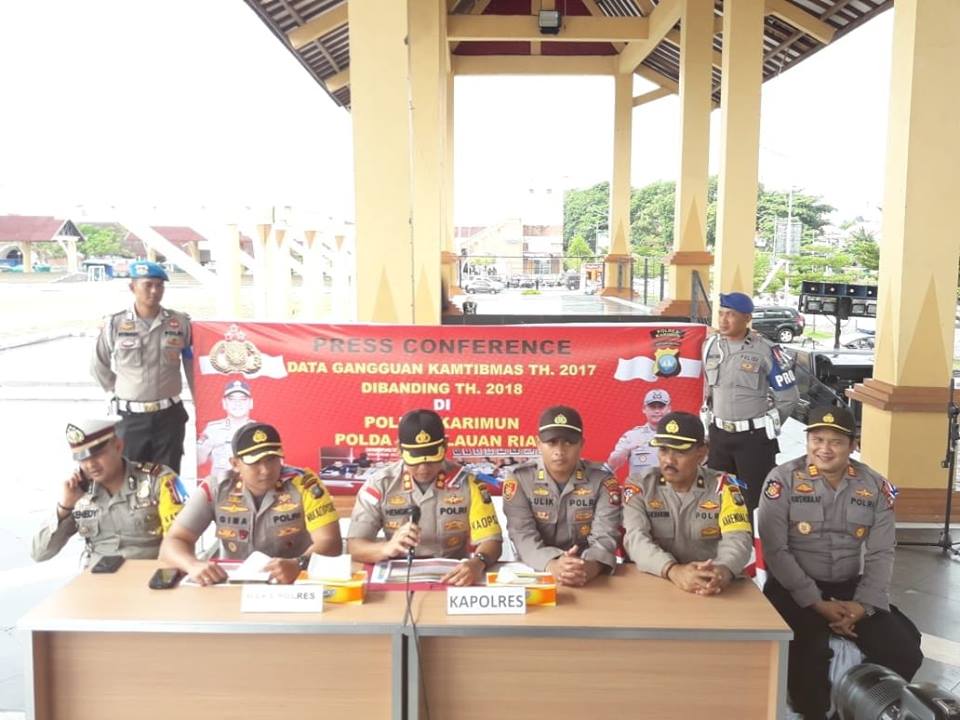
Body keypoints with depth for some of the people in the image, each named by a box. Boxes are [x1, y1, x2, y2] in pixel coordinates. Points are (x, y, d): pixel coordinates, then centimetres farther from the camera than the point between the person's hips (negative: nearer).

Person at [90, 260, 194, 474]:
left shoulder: (180, 323, -1)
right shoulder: (114, 324, -5)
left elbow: (193, 368, 4)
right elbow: (99, 366, 9)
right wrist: (121, 393, 10)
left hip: (170, 415, 1)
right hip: (130, 418, 0)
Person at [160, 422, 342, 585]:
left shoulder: (303, 484, -11)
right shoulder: (215, 489, -5)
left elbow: (330, 543, -17)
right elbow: (173, 542, -5)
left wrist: (298, 565, -38)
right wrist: (194, 565, -28)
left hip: (294, 586, -2)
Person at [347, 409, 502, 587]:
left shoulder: (467, 484, -5)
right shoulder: (379, 484, -6)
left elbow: (491, 540, -6)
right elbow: (354, 546, -9)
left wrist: (477, 563, -29)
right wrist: (387, 548, -30)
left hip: (453, 578, 0)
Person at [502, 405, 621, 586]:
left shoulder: (602, 480, -2)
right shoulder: (518, 479, -3)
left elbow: (605, 537, -11)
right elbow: (523, 536, -13)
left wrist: (589, 567, -32)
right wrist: (553, 565, -32)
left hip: (585, 572, 1)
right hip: (535, 572, 0)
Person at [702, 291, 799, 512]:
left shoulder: (765, 351, -12)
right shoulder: (711, 346, 4)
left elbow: (788, 398, -6)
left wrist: (766, 427, 0)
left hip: (754, 437, -5)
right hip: (718, 434, 5)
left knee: (757, 498, 1)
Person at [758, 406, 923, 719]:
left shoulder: (875, 486, 2)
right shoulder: (783, 479, -10)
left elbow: (881, 553, 2)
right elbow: (775, 549, -13)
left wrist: (863, 605, -12)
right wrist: (816, 603, -18)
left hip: (850, 587, 5)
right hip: (793, 589, -4)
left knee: (904, 651, -8)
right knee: (811, 651, -30)